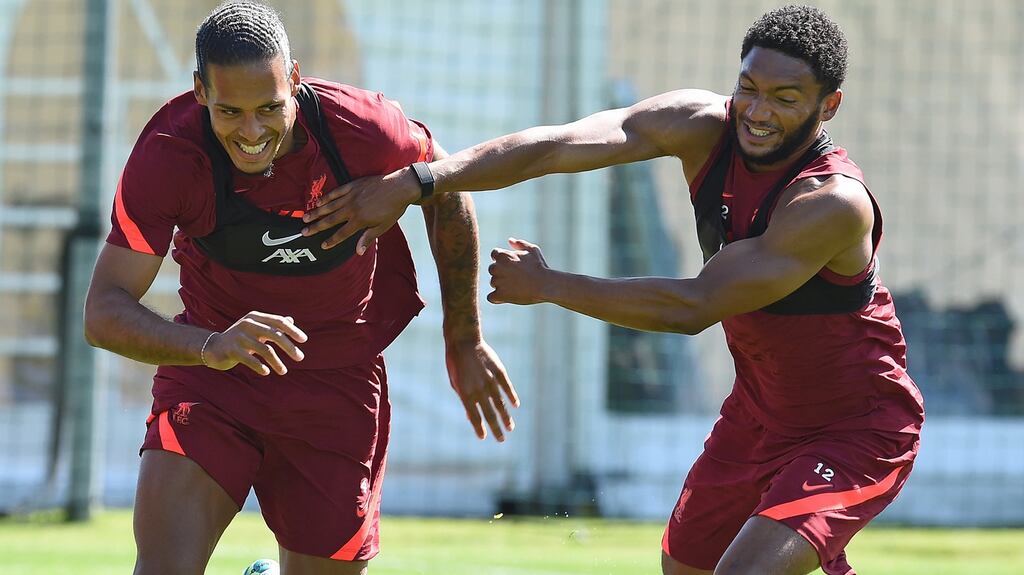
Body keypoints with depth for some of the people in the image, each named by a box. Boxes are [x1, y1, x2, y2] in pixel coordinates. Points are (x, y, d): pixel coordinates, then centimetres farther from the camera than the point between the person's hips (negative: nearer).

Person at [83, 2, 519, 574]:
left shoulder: (362, 128, -21)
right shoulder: (167, 156, -23)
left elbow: (447, 191, 1)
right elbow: (104, 312, -25)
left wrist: (465, 341, 9)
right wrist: (211, 348, -44)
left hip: (340, 377, 1)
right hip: (211, 367, -1)